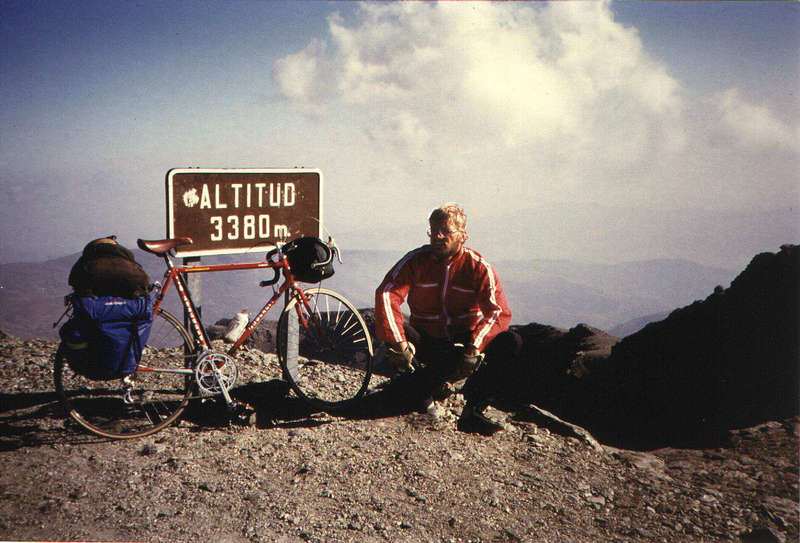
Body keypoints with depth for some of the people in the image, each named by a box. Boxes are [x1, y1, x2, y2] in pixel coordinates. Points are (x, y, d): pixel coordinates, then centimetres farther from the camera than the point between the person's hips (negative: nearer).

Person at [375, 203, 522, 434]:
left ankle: (473, 411, -15)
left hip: (464, 343, 0)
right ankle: (427, 385, -5)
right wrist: (399, 343, -38)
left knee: (511, 342, -26)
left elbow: (499, 312, -20)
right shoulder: (416, 261, -7)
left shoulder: (479, 267, -9)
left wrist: (473, 348, -36)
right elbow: (386, 294, -22)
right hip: (426, 342, 0)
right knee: (389, 331, -28)